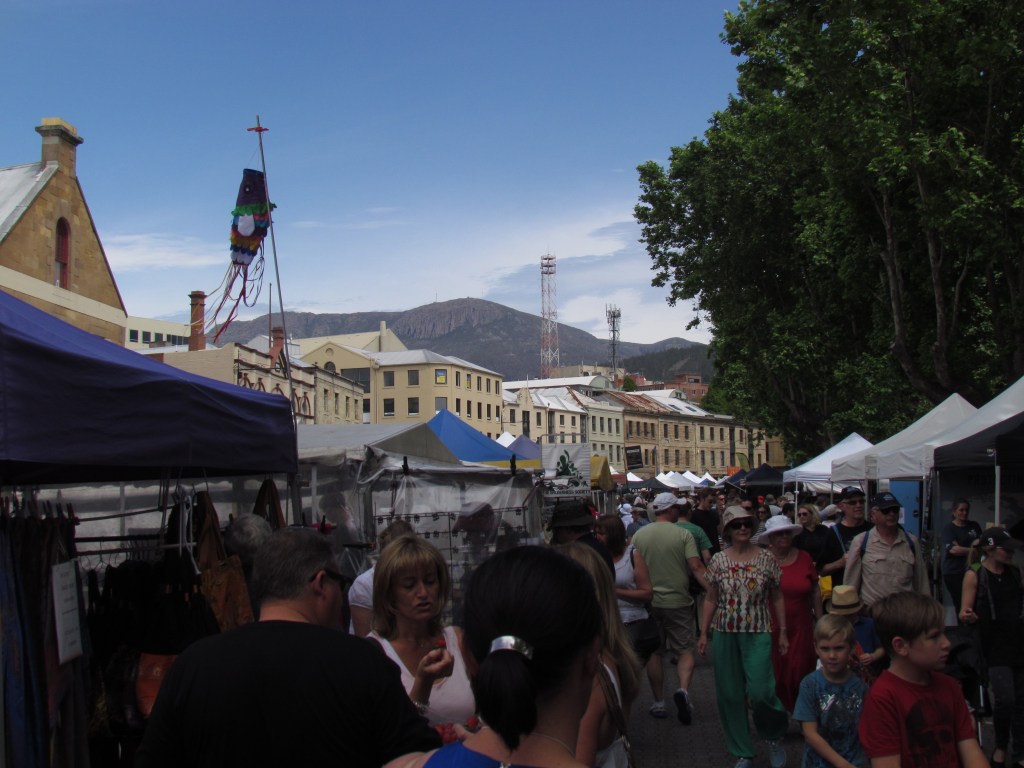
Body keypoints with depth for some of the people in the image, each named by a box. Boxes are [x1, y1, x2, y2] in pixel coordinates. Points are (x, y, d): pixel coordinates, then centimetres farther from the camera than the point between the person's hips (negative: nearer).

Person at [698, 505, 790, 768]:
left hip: (757, 634, -2)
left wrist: (783, 633, 4)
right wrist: (704, 633, 7)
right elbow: (711, 600, 9)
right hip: (725, 634, 2)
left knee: (759, 691, -11)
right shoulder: (718, 561, 3)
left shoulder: (766, 559, -1)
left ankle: (775, 737, 20)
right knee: (730, 695, 6)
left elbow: (777, 598, 5)